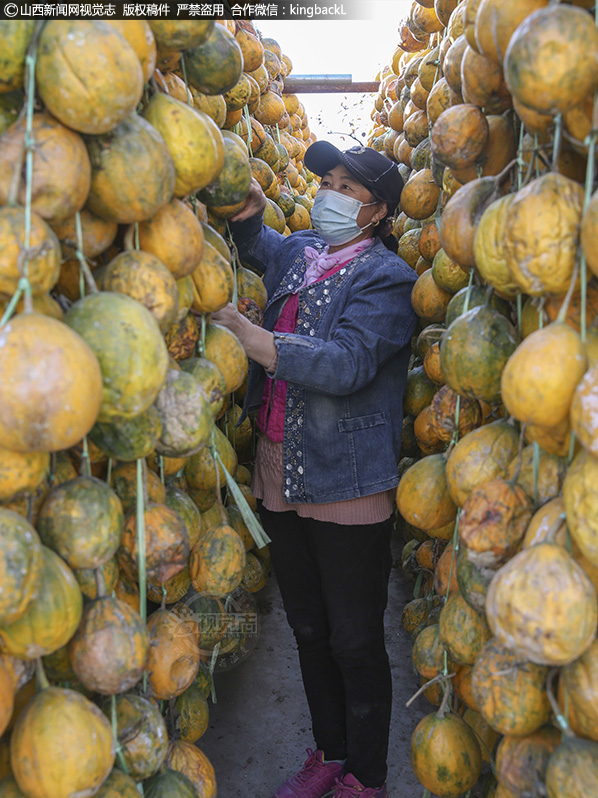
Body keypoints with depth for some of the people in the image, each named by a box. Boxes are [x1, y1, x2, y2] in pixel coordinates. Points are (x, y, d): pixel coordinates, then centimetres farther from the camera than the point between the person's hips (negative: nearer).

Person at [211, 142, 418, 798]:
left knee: (355, 644, 7)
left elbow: (346, 364, -26)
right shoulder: (297, 253, 9)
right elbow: (252, 243, 30)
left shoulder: (385, 277, -11)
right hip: (280, 478, 7)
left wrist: (240, 330, -26)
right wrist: (247, 211, 6)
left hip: (347, 487, -7)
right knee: (309, 630, 19)